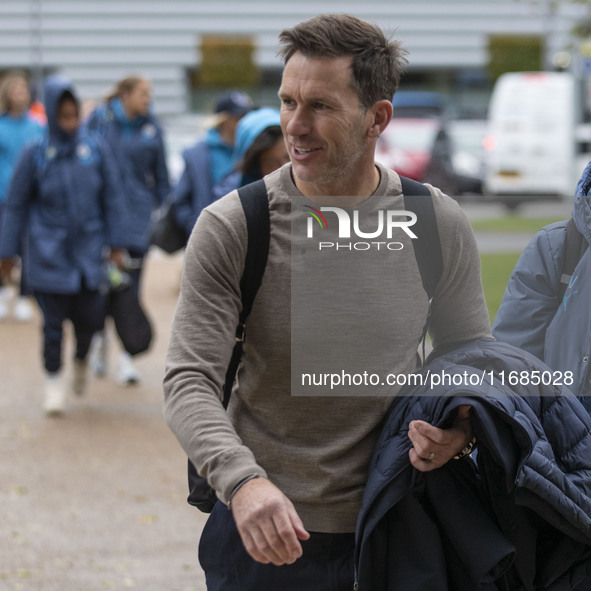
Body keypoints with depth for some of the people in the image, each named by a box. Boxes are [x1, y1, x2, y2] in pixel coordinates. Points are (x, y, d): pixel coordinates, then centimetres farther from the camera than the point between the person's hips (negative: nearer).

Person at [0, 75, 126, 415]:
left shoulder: (97, 150, -1)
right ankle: (54, 382, 17)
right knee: (54, 322, -1)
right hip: (49, 255, -1)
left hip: (88, 249, 2)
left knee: (90, 318, -1)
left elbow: (112, 199, 7)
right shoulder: (36, 155, -4)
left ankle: (81, 359, 31)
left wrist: (115, 244, 5)